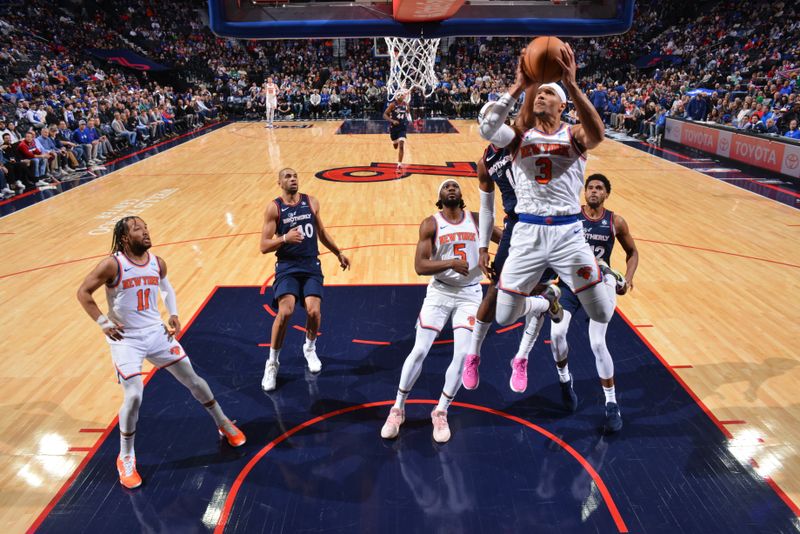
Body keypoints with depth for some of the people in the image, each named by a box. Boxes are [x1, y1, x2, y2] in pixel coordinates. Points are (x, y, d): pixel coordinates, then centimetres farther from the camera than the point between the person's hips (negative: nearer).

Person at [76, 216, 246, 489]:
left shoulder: (157, 263, -2)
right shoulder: (112, 264, -16)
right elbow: (83, 292, -9)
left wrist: (173, 314, 4)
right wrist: (103, 322, -16)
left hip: (157, 332, 5)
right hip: (125, 339, -4)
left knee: (192, 379, 8)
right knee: (133, 397, -13)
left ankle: (224, 424, 28)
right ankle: (126, 458, 13)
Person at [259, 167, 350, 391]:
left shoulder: (311, 202, 7)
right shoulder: (274, 208, -3)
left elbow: (322, 233, 21)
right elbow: (264, 246, -8)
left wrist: (338, 253, 24)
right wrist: (284, 238, -25)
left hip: (311, 265, 3)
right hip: (287, 266, -2)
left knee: (313, 311, -12)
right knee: (285, 312, -20)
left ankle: (310, 349, 22)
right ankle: (272, 363, 2)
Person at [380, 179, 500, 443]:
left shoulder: (477, 220, 1)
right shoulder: (431, 224, -6)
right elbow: (419, 266, -14)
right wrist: (450, 263, -26)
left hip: (470, 294, 2)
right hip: (439, 292, -2)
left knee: (463, 355, -6)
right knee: (419, 351, -5)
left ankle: (441, 412, 13)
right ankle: (398, 409, 14)